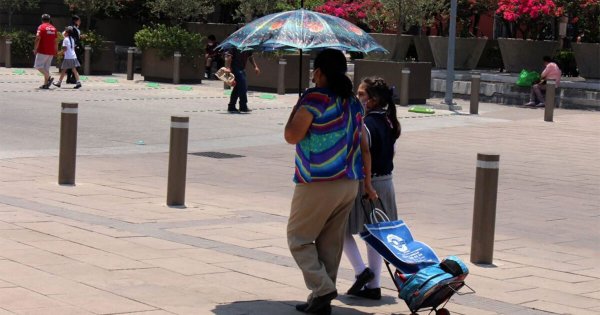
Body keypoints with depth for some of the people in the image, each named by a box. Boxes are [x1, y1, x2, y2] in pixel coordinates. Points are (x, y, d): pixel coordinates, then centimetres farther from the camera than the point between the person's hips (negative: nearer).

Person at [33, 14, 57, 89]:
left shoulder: (41, 27, -7)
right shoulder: (53, 28, 11)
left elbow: (38, 39, -14)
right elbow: (55, 41, 13)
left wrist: (35, 49, -9)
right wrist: (55, 51, 19)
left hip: (43, 51, -6)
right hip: (51, 52, 6)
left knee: (38, 65, 0)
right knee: (46, 67, 11)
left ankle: (49, 78, -15)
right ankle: (45, 84, 7)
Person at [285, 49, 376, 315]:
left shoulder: (315, 98, -12)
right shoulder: (353, 102, 11)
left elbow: (291, 136, -17)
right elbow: (364, 147, 13)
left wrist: (295, 110, 0)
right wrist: (367, 183, 19)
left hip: (318, 184, -7)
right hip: (349, 184, 7)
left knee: (298, 238, 6)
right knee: (331, 243, 13)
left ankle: (322, 287, -9)